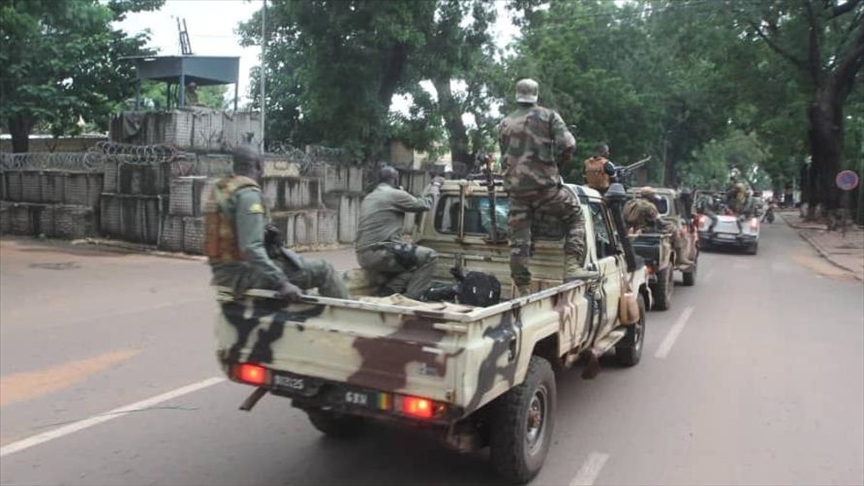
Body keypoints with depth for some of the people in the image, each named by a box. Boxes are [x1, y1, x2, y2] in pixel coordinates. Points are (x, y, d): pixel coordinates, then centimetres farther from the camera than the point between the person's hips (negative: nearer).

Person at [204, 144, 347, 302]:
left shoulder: (219, 190, 12)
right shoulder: (248, 194, -16)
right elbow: (251, 247, -27)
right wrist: (280, 283, -28)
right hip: (241, 273, -10)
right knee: (322, 270, -11)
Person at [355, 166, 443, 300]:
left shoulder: (369, 198, 24)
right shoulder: (395, 194, -3)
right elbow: (425, 204, 5)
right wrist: (435, 185, 21)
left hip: (364, 256, 9)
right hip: (379, 253, -9)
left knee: (410, 266, 24)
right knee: (429, 256, -5)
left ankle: (385, 294, 4)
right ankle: (410, 299, -11)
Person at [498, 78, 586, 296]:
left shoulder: (504, 124, 15)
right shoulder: (548, 116, 4)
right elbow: (568, 144, -8)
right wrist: (555, 163, 9)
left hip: (515, 188, 3)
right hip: (545, 184, -3)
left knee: (518, 240, 7)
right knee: (575, 217, 17)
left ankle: (523, 290, 8)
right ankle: (572, 267, 3)